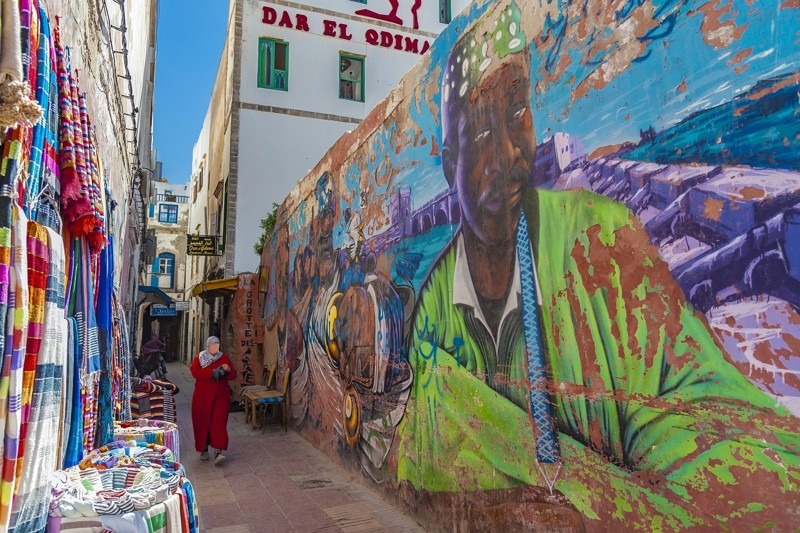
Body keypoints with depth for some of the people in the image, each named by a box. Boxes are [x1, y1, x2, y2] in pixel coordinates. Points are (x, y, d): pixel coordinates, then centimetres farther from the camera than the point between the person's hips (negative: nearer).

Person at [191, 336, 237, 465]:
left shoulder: (224, 358, 6)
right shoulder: (199, 358, 3)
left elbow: (233, 376, 7)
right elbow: (195, 372, -15)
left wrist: (228, 370, -15)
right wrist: (213, 372, -23)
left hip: (221, 395, 0)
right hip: (202, 395, 0)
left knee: (219, 421, -9)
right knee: (203, 421, 6)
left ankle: (218, 452, -15)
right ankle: (204, 449, 25)